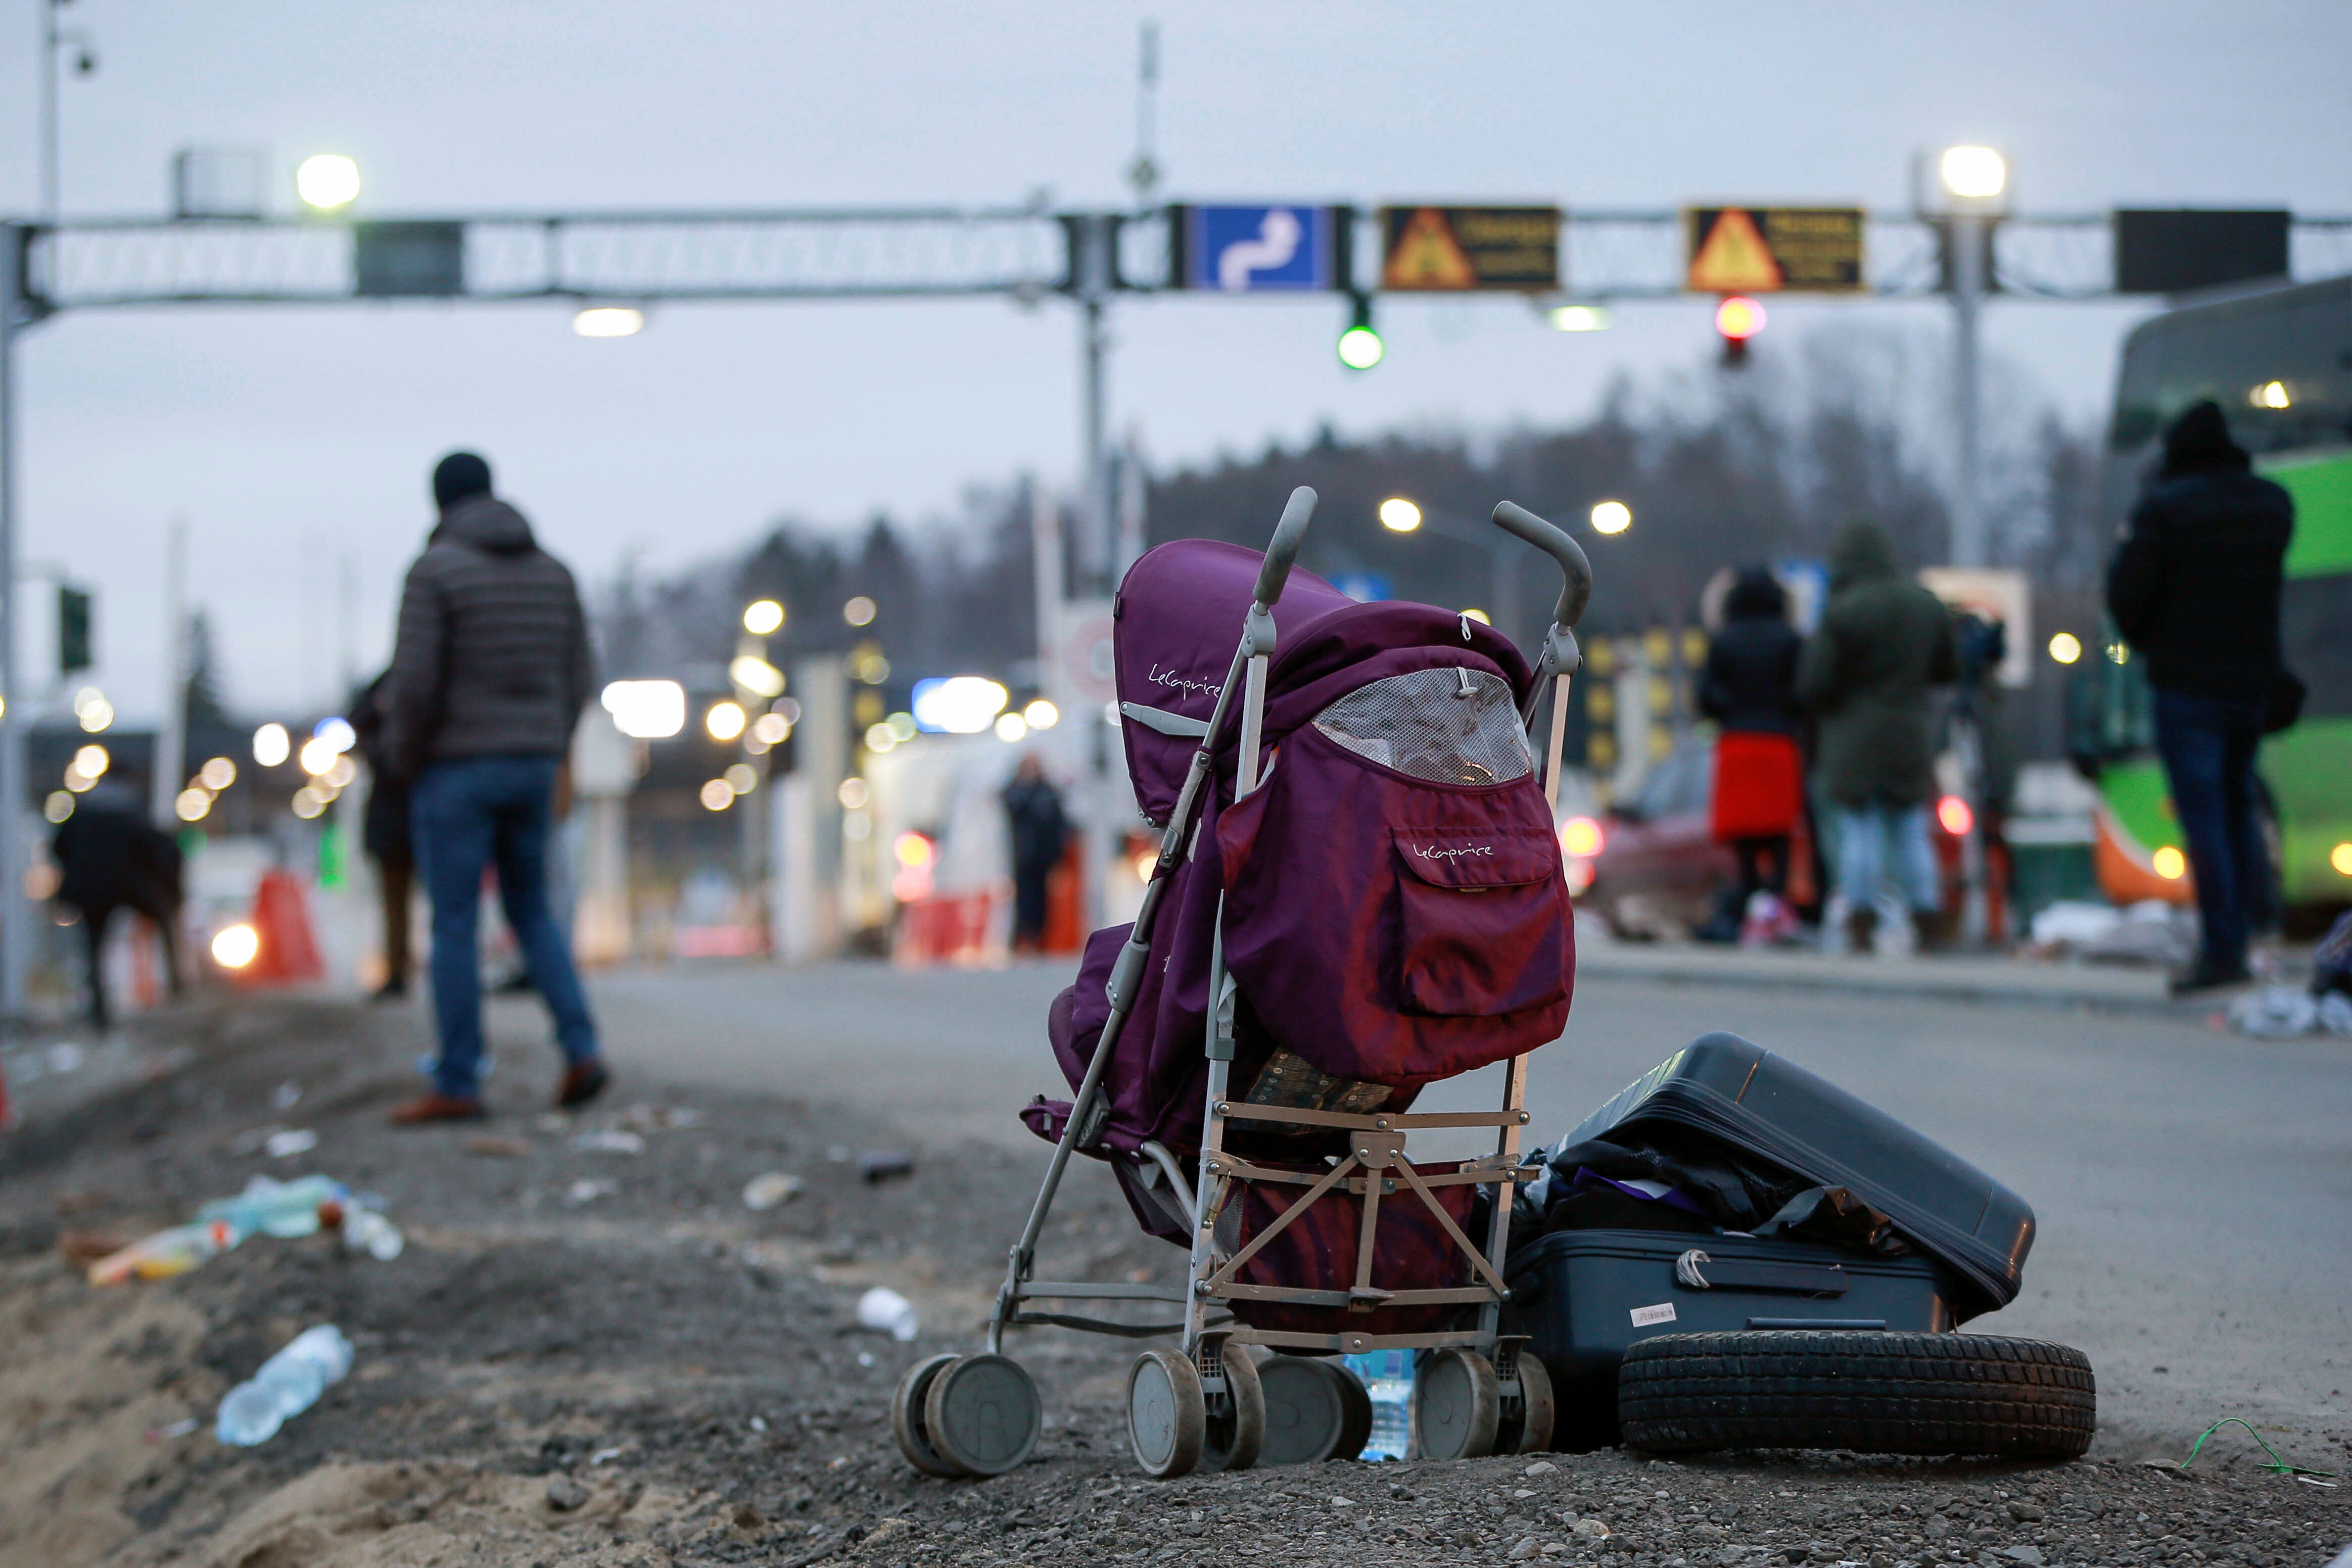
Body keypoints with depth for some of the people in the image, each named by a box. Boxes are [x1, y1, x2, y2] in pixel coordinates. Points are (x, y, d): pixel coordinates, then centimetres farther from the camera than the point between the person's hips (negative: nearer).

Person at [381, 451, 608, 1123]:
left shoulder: (434, 570, -11)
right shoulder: (552, 571, 7)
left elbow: (413, 681, -17)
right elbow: (577, 677, 7)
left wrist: (404, 757, -1)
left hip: (456, 768, -6)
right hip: (532, 766, 6)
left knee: (454, 925, 0)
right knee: (531, 912, 17)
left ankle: (457, 1085, 2)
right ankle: (581, 1050, 3)